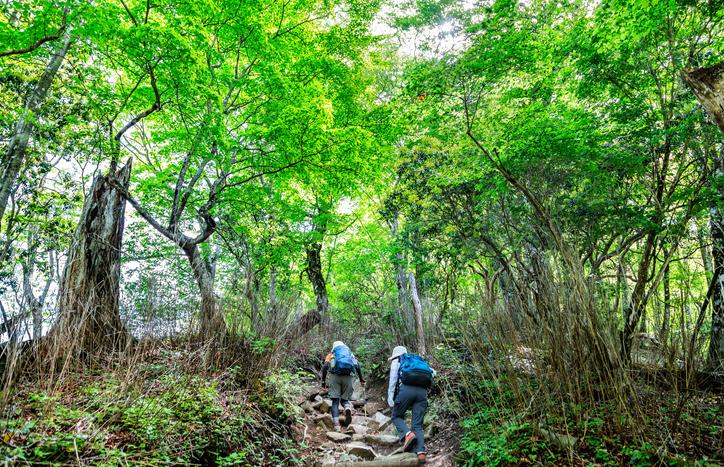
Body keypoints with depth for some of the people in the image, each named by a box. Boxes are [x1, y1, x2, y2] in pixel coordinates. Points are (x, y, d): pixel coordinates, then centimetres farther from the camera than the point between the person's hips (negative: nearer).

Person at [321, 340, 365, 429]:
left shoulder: (331, 354, 24)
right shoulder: (350, 353, 27)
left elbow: (324, 367, 6)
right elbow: (357, 366, 10)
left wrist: (323, 381, 7)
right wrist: (361, 379, 10)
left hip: (335, 376, -1)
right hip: (348, 376, 1)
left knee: (335, 401, 4)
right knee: (344, 399, 15)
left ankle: (336, 425, -9)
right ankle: (348, 409, -18)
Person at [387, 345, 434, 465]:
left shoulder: (396, 361, 21)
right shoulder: (419, 360, 33)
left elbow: (393, 380, 8)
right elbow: (432, 372, 19)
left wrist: (390, 399, 3)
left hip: (406, 389, -3)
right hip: (422, 391, 4)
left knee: (397, 416, 15)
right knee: (418, 424, 6)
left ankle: (407, 434, -12)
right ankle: (420, 452, -14)